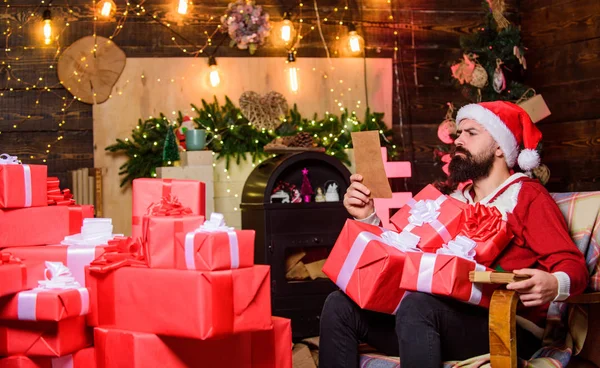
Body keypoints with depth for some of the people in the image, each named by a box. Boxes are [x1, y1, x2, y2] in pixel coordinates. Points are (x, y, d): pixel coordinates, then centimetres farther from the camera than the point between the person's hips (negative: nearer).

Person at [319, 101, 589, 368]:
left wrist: (554, 285, -29)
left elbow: (573, 265, -7)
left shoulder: (527, 196, 2)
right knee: (340, 306, -11)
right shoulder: (455, 201, 21)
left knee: (417, 305, -36)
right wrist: (368, 217, 5)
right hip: (447, 315, 6)